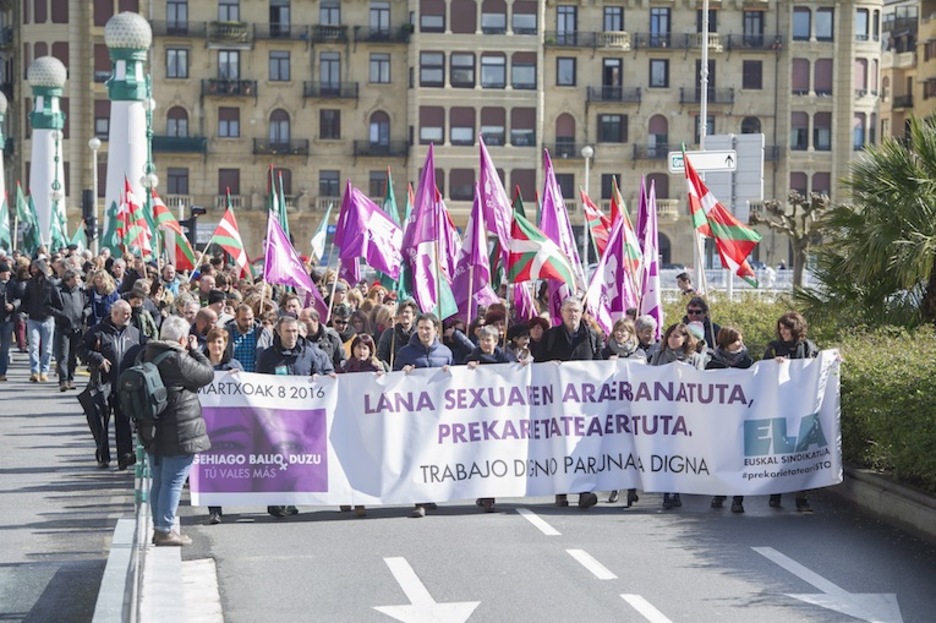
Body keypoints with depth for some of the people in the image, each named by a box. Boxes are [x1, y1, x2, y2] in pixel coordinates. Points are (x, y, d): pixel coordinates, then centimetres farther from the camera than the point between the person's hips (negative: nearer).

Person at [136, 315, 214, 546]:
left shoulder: (147, 356, 7)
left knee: (158, 481, 16)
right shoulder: (178, 360, -18)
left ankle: (159, 527, 23)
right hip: (179, 432, -8)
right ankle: (165, 530, 0)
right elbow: (207, 374, -9)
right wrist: (195, 350, 3)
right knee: (173, 481, -2)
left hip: (153, 430, 8)